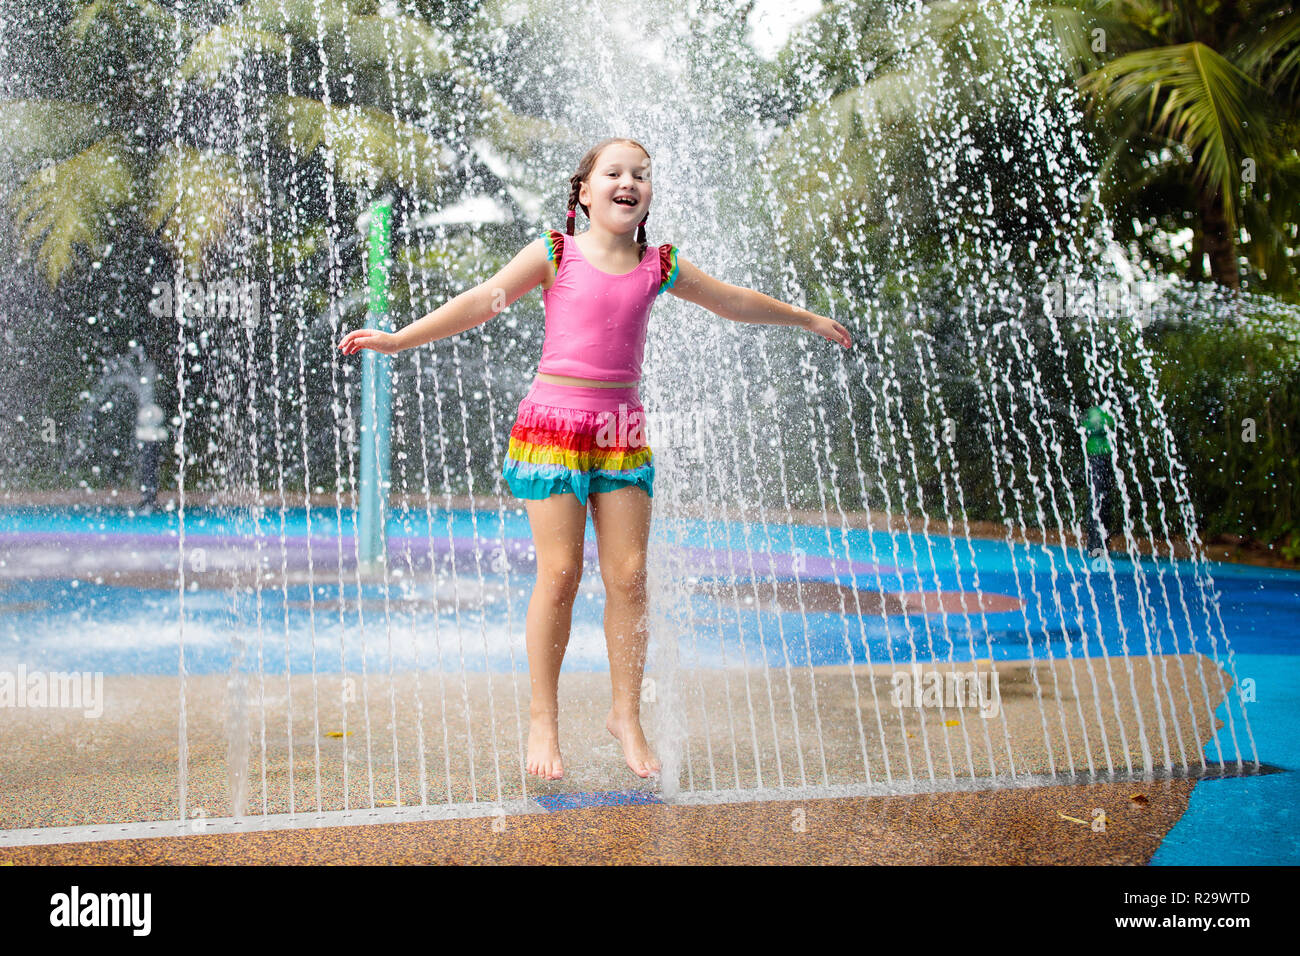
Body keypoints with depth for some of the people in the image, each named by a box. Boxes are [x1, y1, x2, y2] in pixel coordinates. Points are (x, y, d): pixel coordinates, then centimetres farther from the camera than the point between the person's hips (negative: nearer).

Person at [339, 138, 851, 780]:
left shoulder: (659, 266, 10)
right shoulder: (556, 253, 0)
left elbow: (733, 302, 23)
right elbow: (484, 301, 1)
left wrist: (807, 319, 33)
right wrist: (399, 338, -3)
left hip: (622, 428, 3)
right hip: (554, 420, -3)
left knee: (628, 576, 0)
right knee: (559, 573, -7)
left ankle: (626, 714, 13)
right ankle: (543, 721, 5)